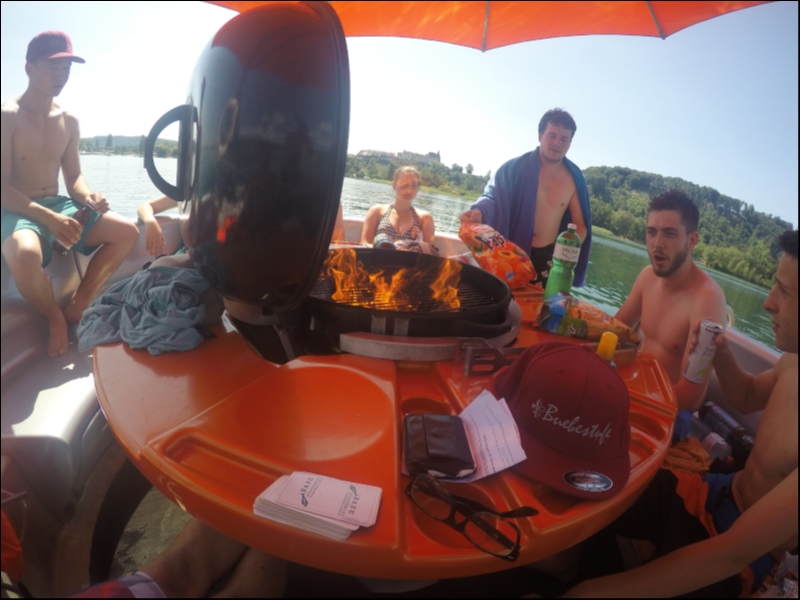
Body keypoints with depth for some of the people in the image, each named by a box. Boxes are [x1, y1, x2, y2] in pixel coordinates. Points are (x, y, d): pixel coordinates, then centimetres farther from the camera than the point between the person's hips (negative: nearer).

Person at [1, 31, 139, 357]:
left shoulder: (69, 121, 8)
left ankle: (78, 306, -2)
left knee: (127, 232, -9)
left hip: (58, 206, 7)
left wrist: (88, 197, -13)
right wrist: (48, 217, -29)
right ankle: (55, 318, -8)